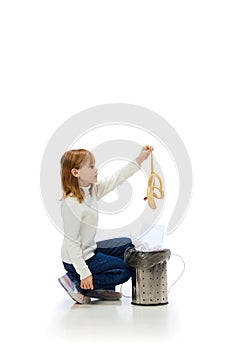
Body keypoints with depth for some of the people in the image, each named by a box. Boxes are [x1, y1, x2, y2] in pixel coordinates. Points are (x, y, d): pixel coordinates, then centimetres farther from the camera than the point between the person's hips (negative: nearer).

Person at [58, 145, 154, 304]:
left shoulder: (92, 191, -3)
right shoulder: (71, 204, -29)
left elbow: (116, 179, 5)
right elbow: (71, 242, -26)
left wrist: (139, 159, 0)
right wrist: (84, 273, -23)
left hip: (90, 250, 9)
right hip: (77, 259, -9)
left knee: (126, 245, 21)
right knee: (125, 271, -1)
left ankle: (102, 289, 20)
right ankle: (76, 284, 1)